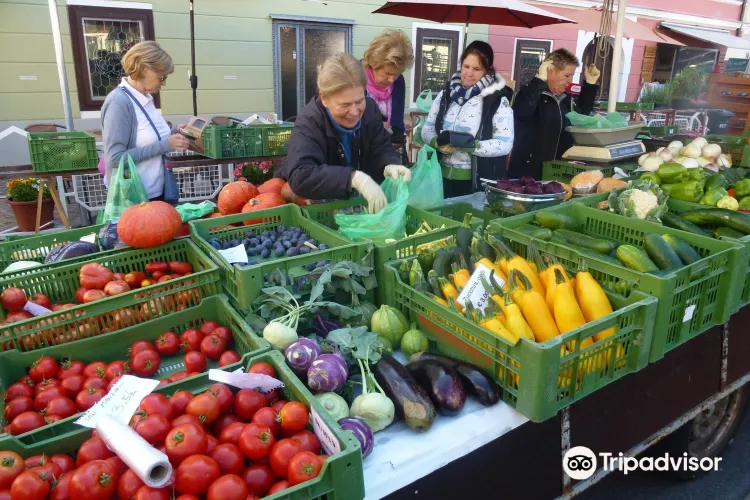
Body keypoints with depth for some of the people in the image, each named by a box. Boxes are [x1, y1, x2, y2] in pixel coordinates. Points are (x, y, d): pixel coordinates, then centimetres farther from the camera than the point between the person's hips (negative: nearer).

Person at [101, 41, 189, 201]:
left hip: (156, 191, 8)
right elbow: (115, 158, -23)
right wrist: (164, 146, -23)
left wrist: (171, 137, -2)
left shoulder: (146, 98, 5)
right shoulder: (119, 102, -18)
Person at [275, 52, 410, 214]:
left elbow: (382, 149, -2)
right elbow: (300, 176, -37)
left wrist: (390, 165, -25)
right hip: (313, 202, -5)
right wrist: (355, 178, -44)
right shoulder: (308, 122, -24)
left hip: (353, 200, 5)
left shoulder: (370, 109, -6)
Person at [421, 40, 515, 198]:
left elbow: (505, 144, -13)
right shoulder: (446, 94, 7)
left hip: (479, 182, -3)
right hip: (443, 177, 4)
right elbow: (427, 130, 7)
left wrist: (470, 146, -26)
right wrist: (437, 142, -16)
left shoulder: (498, 100, -6)